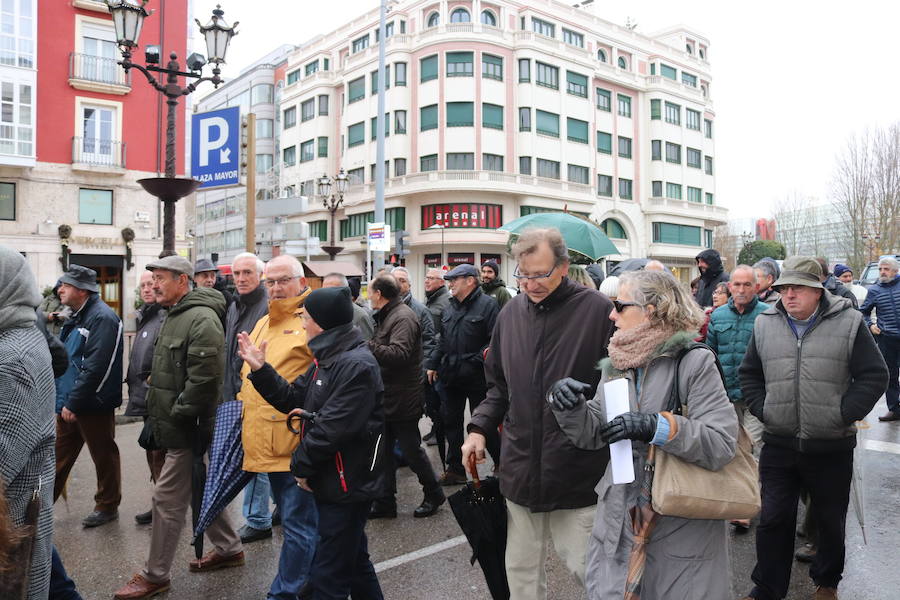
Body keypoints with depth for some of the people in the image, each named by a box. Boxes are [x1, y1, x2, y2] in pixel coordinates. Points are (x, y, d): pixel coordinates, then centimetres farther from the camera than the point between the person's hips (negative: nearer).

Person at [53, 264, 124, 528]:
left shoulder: (102, 318, -18)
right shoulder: (77, 317, 12)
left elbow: (95, 368, -24)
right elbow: (64, 357, 19)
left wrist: (73, 402, -22)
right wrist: (64, 399, 11)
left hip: (94, 405, -9)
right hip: (70, 404, 9)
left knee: (104, 456, 7)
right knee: (59, 456, 16)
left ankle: (107, 506, 22)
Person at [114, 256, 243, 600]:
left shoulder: (202, 319, -19)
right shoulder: (175, 315, 14)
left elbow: (203, 378, -25)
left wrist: (177, 416, -18)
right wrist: (160, 413, 16)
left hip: (188, 428, -10)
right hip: (176, 424, 10)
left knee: (168, 497, -1)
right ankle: (229, 549, 33)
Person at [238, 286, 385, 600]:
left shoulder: (357, 365, -22)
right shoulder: (328, 359, 12)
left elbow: (332, 428, -25)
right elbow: (293, 399, 11)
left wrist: (301, 465, -12)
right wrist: (260, 369, 0)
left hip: (346, 487, -10)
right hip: (335, 483, 10)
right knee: (355, 562, 23)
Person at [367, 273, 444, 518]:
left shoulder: (403, 317, -18)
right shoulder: (386, 316, 12)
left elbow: (398, 354, -31)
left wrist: (366, 345, -31)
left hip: (402, 400, -9)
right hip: (386, 398, 9)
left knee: (411, 449, 5)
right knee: (383, 452, 13)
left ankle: (434, 494, 25)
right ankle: (385, 502, 24)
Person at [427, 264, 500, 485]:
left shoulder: (487, 305, -11)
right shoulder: (450, 308, 14)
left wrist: (481, 358, -27)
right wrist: (433, 364, 18)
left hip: (477, 377, -7)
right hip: (451, 376, 8)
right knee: (451, 422, 13)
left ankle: (501, 465, 23)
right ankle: (455, 469, 26)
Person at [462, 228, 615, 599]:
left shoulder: (597, 310, -11)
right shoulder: (511, 313, 6)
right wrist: (479, 428, 5)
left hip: (578, 471, -5)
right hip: (520, 468, 5)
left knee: (585, 567, 9)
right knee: (521, 568, 18)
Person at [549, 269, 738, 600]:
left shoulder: (695, 363, -12)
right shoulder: (615, 365, 6)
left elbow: (723, 444, -19)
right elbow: (592, 435, 7)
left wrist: (659, 427, -31)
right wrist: (570, 407, -12)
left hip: (682, 528, -5)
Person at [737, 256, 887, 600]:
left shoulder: (849, 323, -5)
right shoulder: (765, 325, 3)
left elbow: (874, 376, -5)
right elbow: (749, 374, 12)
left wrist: (843, 415, -11)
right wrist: (762, 410, 1)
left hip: (832, 446, -1)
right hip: (778, 443, 2)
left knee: (830, 520, 17)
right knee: (773, 518, 8)